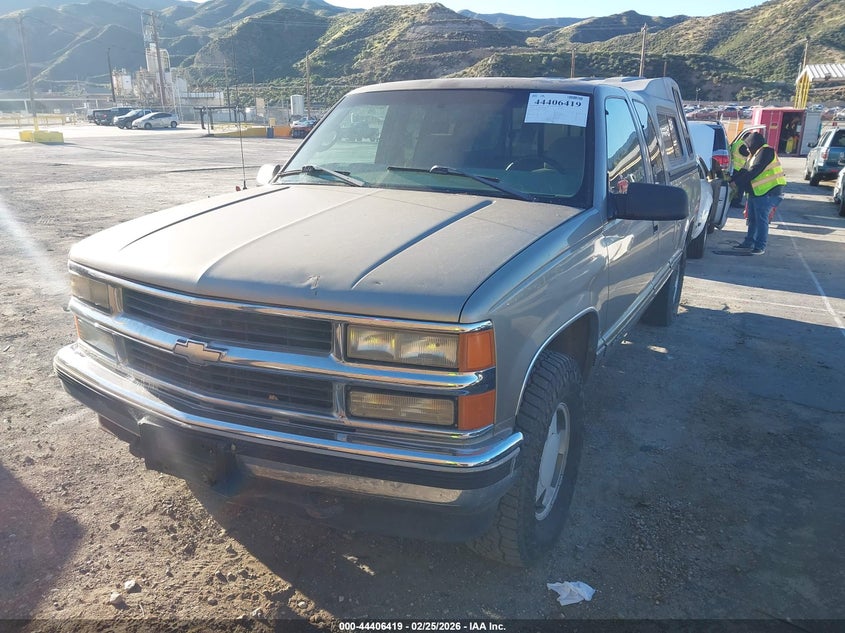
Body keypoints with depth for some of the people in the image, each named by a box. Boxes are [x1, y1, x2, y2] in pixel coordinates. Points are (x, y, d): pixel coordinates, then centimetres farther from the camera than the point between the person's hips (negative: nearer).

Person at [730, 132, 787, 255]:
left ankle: (760, 247, -3)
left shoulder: (766, 152, -13)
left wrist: (736, 182, -18)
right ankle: (749, 243, 24)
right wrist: (732, 178, 2)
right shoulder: (756, 154, 19)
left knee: (761, 219, -8)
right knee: (752, 219, 15)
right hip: (756, 192, 10)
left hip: (768, 192, -10)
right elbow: (745, 170, 16)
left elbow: (753, 171, -21)